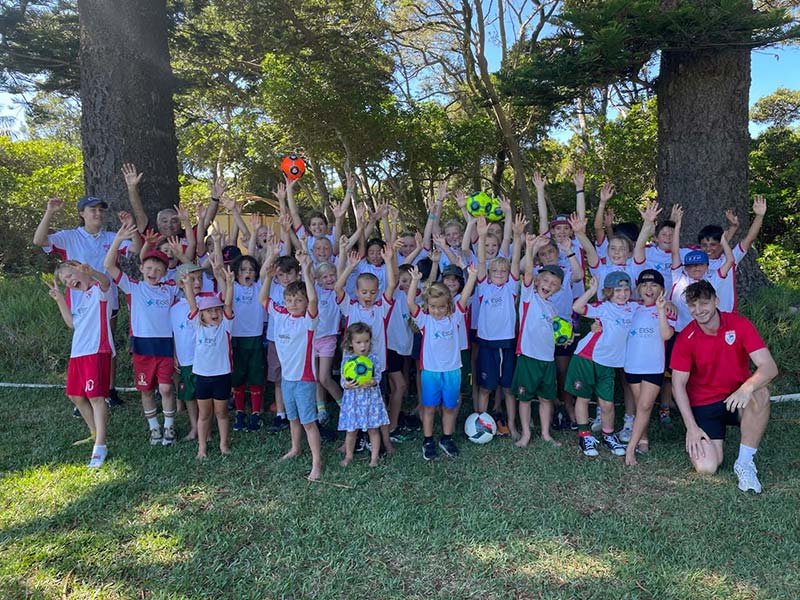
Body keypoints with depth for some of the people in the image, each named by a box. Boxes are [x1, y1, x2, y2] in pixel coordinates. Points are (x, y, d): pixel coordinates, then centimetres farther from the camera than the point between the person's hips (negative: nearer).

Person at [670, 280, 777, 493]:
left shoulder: (739, 324, -11)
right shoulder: (686, 338, -10)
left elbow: (769, 367, -18)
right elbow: (678, 384, -7)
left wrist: (747, 388, -39)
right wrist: (691, 427, -14)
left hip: (737, 401, 1)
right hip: (703, 406, -1)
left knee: (760, 394, -35)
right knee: (706, 468, -17)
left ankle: (745, 462, -16)